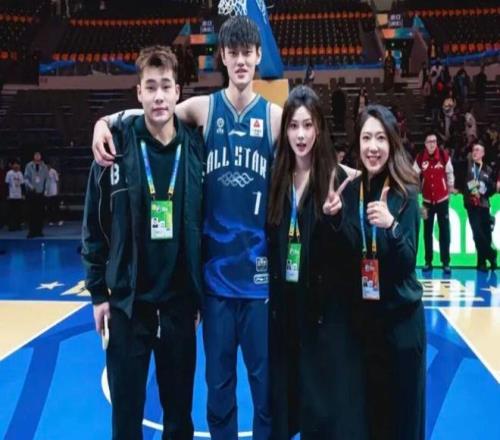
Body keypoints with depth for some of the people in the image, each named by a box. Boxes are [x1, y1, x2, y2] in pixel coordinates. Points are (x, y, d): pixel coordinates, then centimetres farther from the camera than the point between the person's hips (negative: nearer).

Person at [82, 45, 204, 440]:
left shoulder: (196, 147, -2)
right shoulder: (117, 145, -7)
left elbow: (206, 223, 3)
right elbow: (95, 225, -1)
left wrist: (201, 291, 4)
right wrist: (98, 291, -1)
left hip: (180, 298, 1)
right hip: (127, 299, -1)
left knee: (179, 406, 15)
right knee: (127, 408, 10)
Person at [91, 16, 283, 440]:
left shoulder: (276, 116, 3)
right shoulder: (202, 108, 2)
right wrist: (105, 122, -10)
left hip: (261, 269, 0)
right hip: (215, 269, 0)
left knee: (266, 376, 8)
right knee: (218, 379, 12)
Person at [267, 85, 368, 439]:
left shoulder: (337, 178, -7)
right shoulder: (277, 178, 5)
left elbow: (349, 250, -11)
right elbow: (270, 243, 9)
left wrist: (333, 217, -28)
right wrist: (271, 293, 2)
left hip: (327, 305, -4)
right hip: (285, 303, 4)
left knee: (330, 398, 4)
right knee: (289, 393, 14)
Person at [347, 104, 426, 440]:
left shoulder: (405, 194, -9)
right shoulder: (350, 191, 0)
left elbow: (408, 263, -14)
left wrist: (391, 226, -31)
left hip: (399, 316, -3)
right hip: (359, 315, 3)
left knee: (400, 405, 8)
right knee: (365, 405, 12)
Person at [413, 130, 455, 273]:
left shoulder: (444, 155, -12)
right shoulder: (420, 157, -9)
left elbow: (449, 173, 1)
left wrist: (450, 189, 8)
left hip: (442, 199, -1)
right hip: (427, 200, 1)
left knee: (445, 231, 0)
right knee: (427, 232, 9)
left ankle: (446, 262, 6)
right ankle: (428, 261, 18)